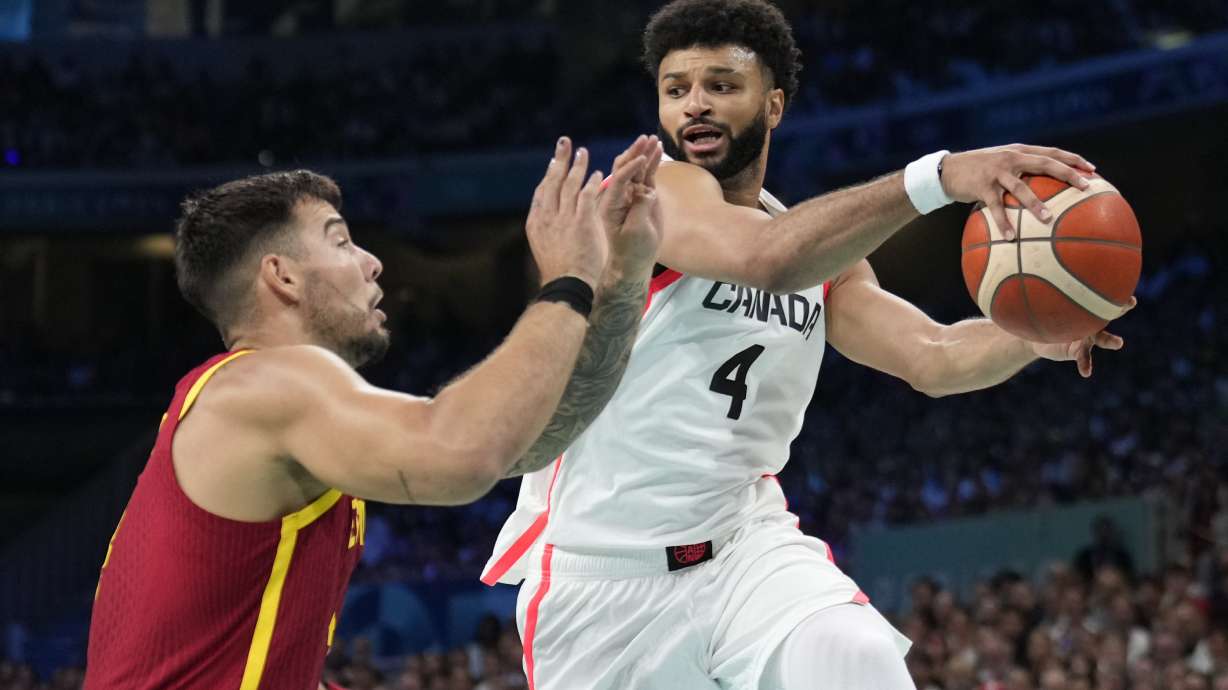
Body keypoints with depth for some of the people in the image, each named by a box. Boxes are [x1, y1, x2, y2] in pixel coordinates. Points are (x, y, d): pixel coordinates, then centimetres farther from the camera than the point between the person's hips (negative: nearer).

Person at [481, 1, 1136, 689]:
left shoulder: (824, 253, 10)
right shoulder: (651, 190, -12)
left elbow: (932, 358, 1)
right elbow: (763, 259, -31)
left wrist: (1036, 334, -21)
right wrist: (934, 177, -41)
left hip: (746, 546, 4)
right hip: (599, 575, -4)